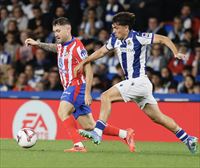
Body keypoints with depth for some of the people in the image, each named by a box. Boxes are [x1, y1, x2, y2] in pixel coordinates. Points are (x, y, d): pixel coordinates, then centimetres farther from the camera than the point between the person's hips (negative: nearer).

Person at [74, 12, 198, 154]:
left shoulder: (138, 37, -13)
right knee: (157, 117, 13)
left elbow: (163, 39, -8)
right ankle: (188, 139, 21)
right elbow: (101, 52, 23)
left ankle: (98, 132, -19)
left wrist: (176, 53, -22)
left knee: (106, 97, -16)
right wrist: (83, 63, 22)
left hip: (139, 81, -8)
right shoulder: (115, 39, 8)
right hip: (131, 82, 8)